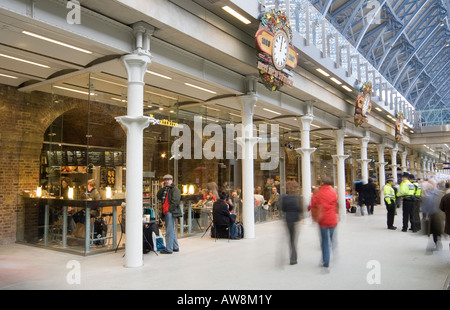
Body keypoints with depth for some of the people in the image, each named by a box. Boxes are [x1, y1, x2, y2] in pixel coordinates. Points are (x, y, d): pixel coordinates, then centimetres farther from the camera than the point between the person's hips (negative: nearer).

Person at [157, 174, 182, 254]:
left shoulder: (175, 189, -5)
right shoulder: (164, 189, 20)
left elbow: (175, 201, -14)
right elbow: (158, 197, 8)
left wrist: (169, 210, -18)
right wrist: (162, 188, 2)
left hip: (171, 212, -9)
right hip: (165, 212, 9)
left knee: (169, 231, -9)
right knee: (171, 230, 15)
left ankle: (169, 249, -7)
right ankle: (175, 247, 25)